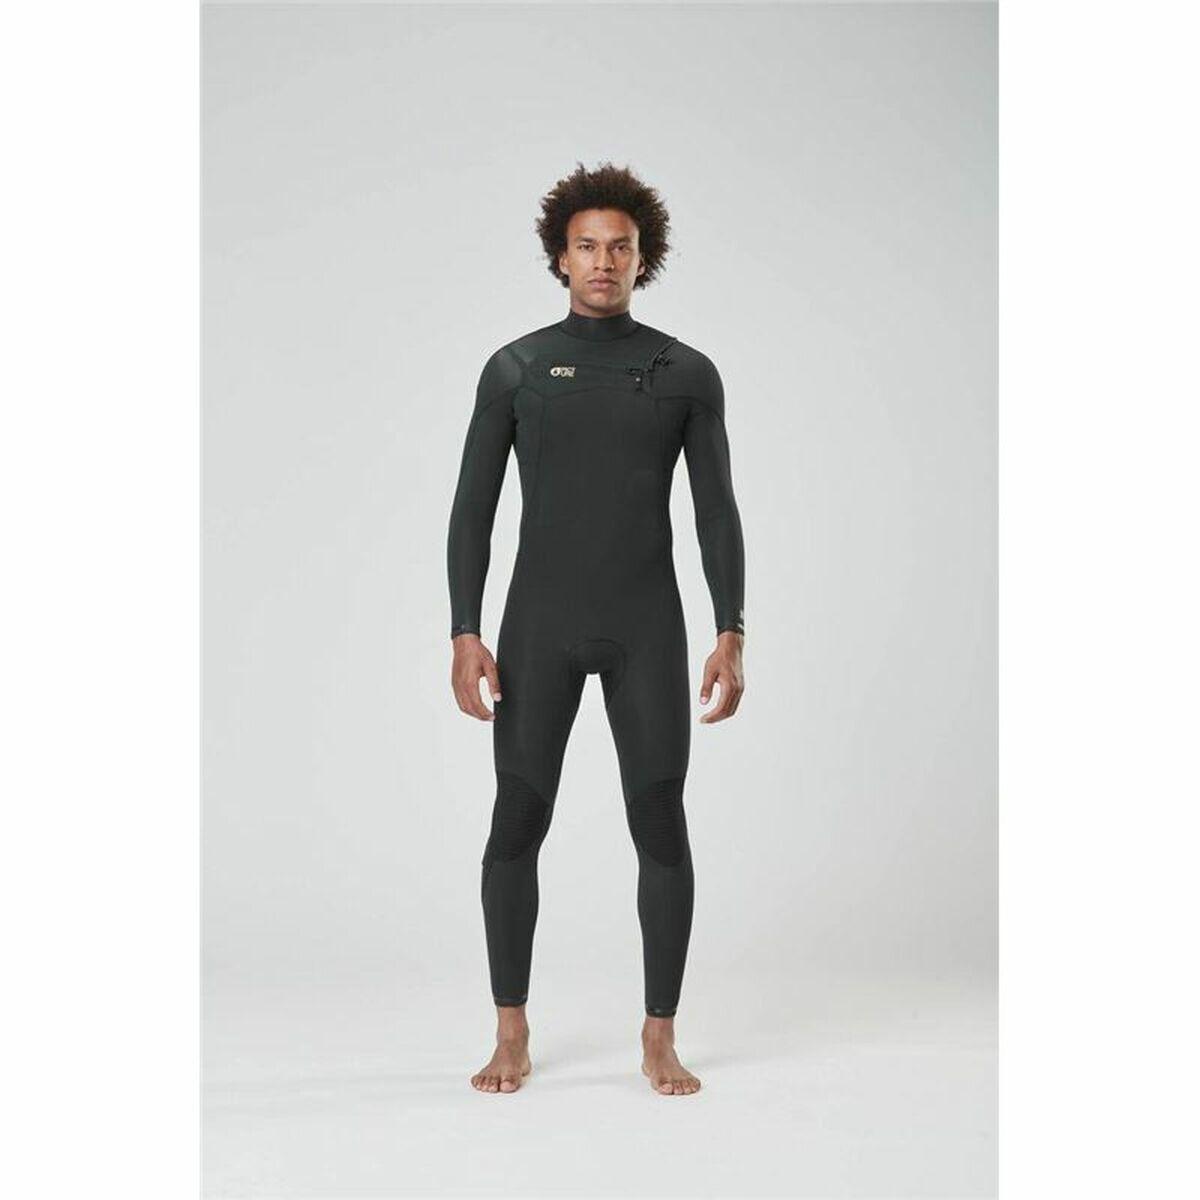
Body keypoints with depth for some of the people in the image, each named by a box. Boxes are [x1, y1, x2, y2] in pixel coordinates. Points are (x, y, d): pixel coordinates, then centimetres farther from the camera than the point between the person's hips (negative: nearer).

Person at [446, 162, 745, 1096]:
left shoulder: (687, 372, 5)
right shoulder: (514, 369, 5)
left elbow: (717, 510, 3)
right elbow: (474, 509, 2)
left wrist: (732, 633, -7)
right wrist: (465, 635, -8)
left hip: (647, 626, 0)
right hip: (539, 624, 0)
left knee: (661, 823, -3)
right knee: (518, 820, -1)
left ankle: (661, 1039, 10)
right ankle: (512, 1034, 13)